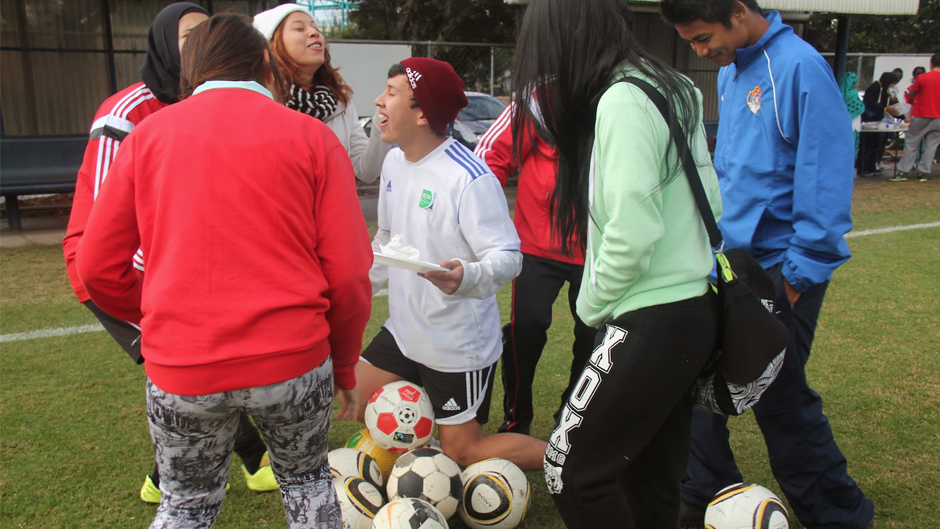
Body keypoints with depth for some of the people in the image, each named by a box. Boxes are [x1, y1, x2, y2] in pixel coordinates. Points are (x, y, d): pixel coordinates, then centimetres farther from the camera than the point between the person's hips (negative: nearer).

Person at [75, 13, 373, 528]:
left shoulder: (147, 134, 5)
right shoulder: (312, 137, 0)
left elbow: (98, 268, 3)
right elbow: (348, 274, -4)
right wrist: (344, 365, 10)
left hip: (180, 368, 1)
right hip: (293, 360, 0)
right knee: (307, 483, 25)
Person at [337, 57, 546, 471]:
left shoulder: (469, 178, -24)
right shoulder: (394, 161, 2)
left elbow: (508, 256, -26)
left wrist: (467, 276, -46)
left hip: (459, 342, -7)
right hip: (404, 329, 8)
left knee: (464, 453, 3)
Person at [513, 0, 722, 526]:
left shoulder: (622, 100, -16)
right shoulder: (672, 89, 11)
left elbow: (632, 231, -23)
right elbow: (710, 203, 14)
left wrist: (592, 305, -7)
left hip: (652, 321, -9)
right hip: (696, 312, 9)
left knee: (573, 471, 2)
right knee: (654, 480, 18)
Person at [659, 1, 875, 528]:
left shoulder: (800, 67, -16)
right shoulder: (731, 71, 11)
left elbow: (827, 176, -18)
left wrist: (801, 272, -17)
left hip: (778, 267, -8)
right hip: (729, 260, 8)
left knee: (779, 397, 4)